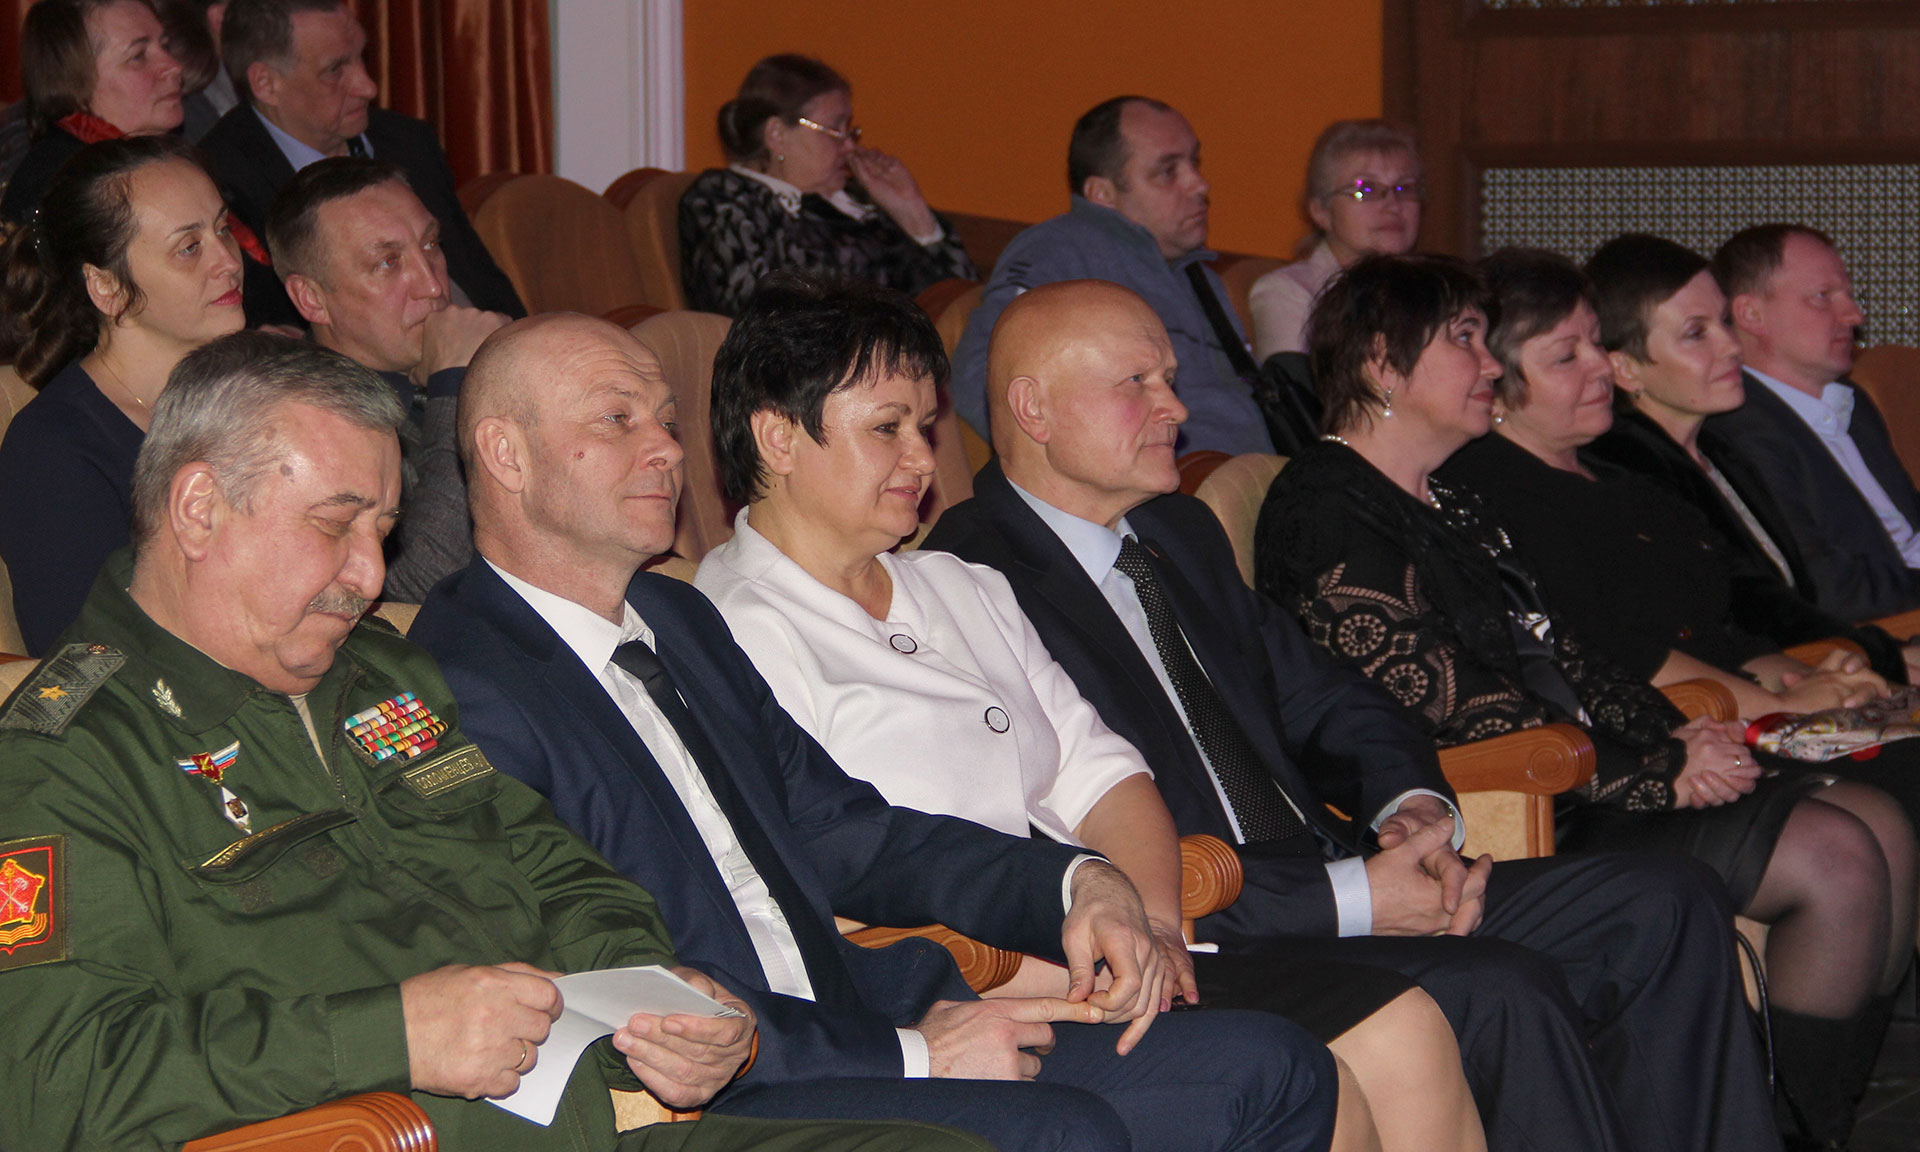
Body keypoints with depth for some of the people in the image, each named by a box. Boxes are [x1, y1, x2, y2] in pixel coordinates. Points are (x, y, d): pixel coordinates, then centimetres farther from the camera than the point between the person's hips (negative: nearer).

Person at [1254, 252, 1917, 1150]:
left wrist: (1673, 731, 0)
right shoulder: (1329, 514, -13)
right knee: (1840, 865, -17)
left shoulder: (1443, 501, 18)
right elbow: (1457, 715, -17)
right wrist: (1659, 772, -14)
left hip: (1587, 779, 10)